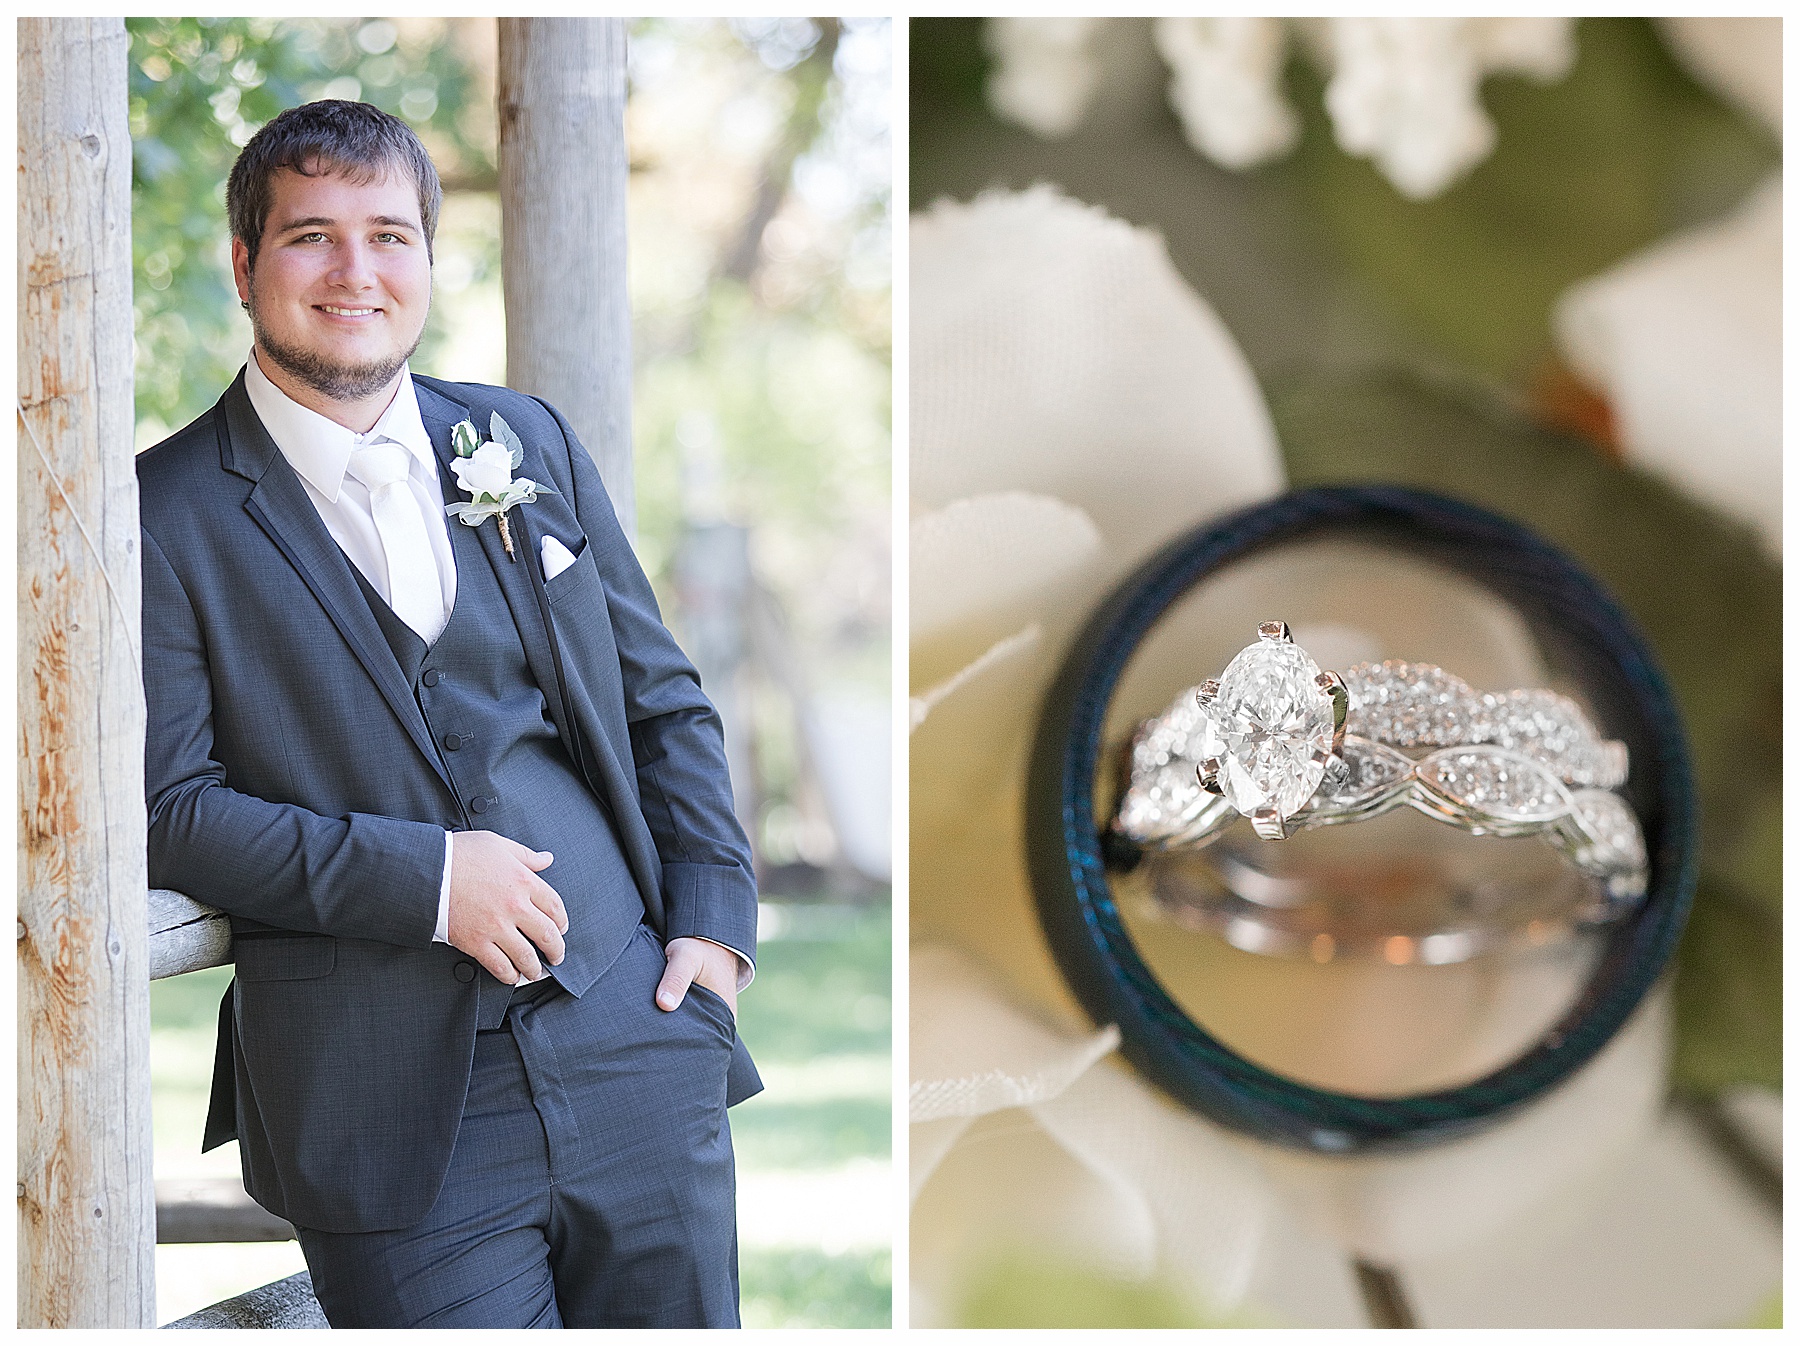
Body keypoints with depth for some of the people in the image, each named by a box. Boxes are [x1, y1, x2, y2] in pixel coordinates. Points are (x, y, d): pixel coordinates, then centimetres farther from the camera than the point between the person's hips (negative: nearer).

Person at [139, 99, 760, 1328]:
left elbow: (664, 702, 17)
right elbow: (166, 803, -8)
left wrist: (713, 914, 4)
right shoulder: (169, 516, -3)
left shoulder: (529, 443, 12)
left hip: (637, 1040, 4)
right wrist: (420, 876, -15)